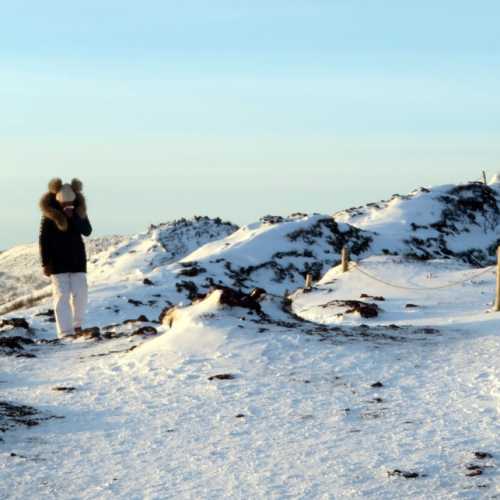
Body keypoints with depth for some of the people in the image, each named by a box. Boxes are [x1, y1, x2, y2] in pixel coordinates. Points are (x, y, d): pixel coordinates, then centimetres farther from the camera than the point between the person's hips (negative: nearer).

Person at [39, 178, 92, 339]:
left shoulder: (79, 211, 1)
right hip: (57, 261, -3)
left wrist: (74, 217, -23)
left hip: (77, 259, 3)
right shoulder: (49, 214, -8)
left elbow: (87, 231, -9)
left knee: (80, 293, -1)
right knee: (62, 295, -8)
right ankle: (66, 331, -10)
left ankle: (77, 324, 21)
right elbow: (44, 240, -6)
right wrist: (45, 263, -9)